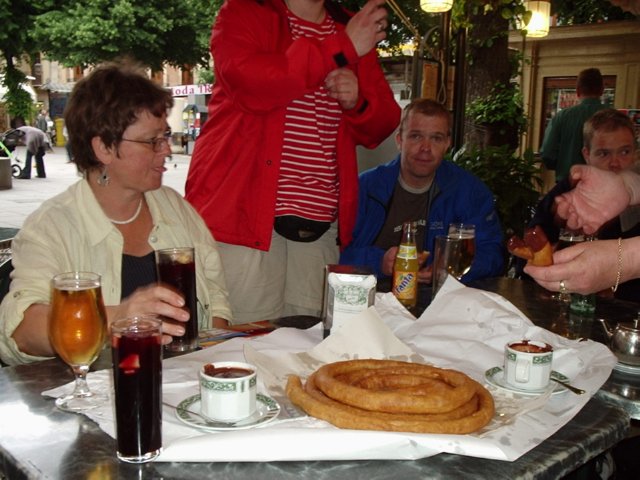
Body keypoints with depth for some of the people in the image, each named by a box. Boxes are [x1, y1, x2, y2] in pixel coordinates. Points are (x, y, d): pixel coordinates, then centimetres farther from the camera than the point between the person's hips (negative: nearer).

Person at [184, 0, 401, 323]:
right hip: (244, 213, -4)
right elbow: (247, 80, -17)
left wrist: (356, 101, -3)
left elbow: (383, 123, 21)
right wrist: (343, 49, -13)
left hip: (321, 225, 5)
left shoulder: (355, 30, 19)